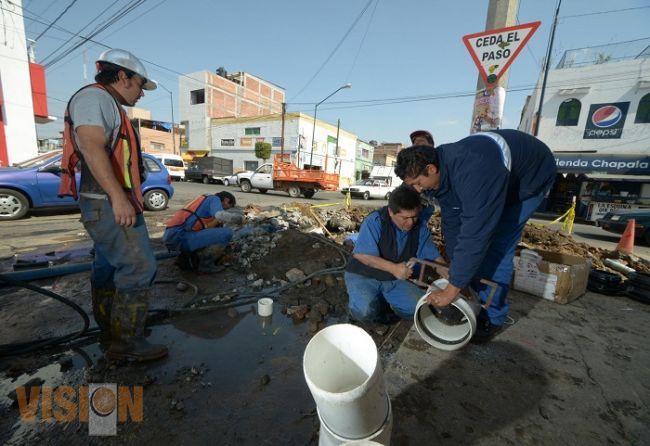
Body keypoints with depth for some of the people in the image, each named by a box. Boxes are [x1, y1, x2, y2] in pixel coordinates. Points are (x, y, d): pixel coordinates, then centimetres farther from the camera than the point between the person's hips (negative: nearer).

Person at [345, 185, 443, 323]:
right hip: (364, 276, -4)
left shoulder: (420, 228, -6)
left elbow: (434, 257, -2)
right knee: (364, 311, -30)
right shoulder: (375, 221, -23)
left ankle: (382, 303, 12)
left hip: (394, 280, 5)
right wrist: (393, 268, -35)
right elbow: (361, 255, -28)